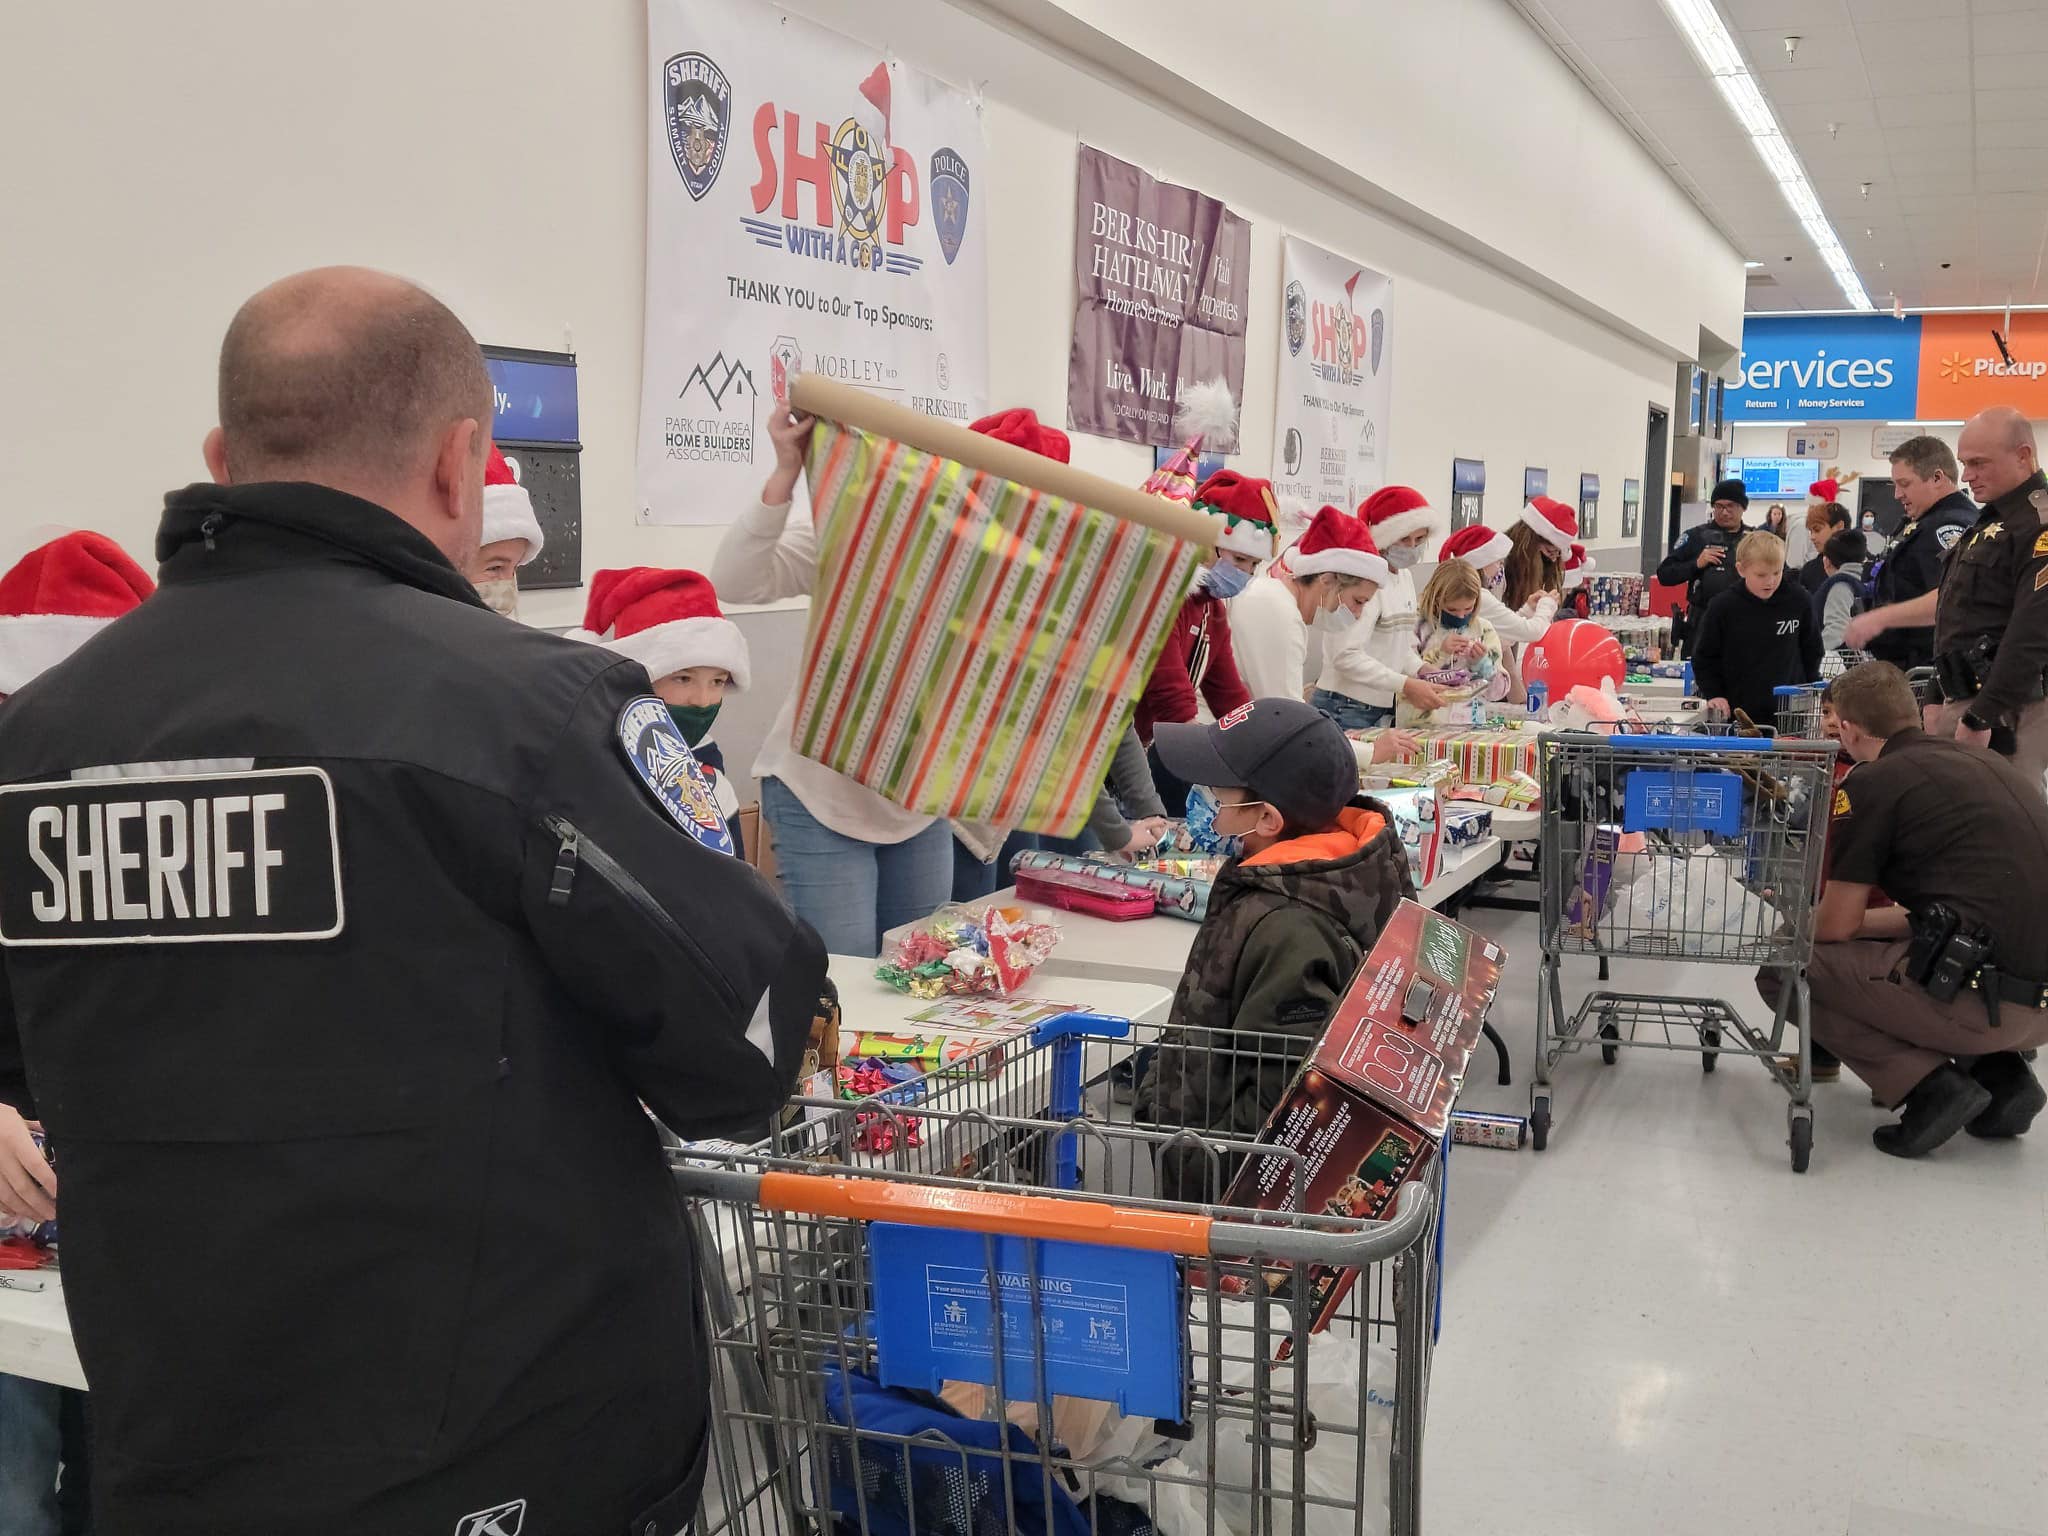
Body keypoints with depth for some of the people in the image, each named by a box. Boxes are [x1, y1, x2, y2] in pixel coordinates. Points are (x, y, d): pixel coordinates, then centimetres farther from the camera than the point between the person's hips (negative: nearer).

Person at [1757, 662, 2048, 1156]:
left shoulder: (1872, 782, -4)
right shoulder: (1991, 765, 18)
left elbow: (1836, 926, 1)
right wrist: (1865, 920, 34)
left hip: (1983, 1001, -8)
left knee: (1781, 970, 4)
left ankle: (1929, 1084, -3)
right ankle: (1999, 1072, 15)